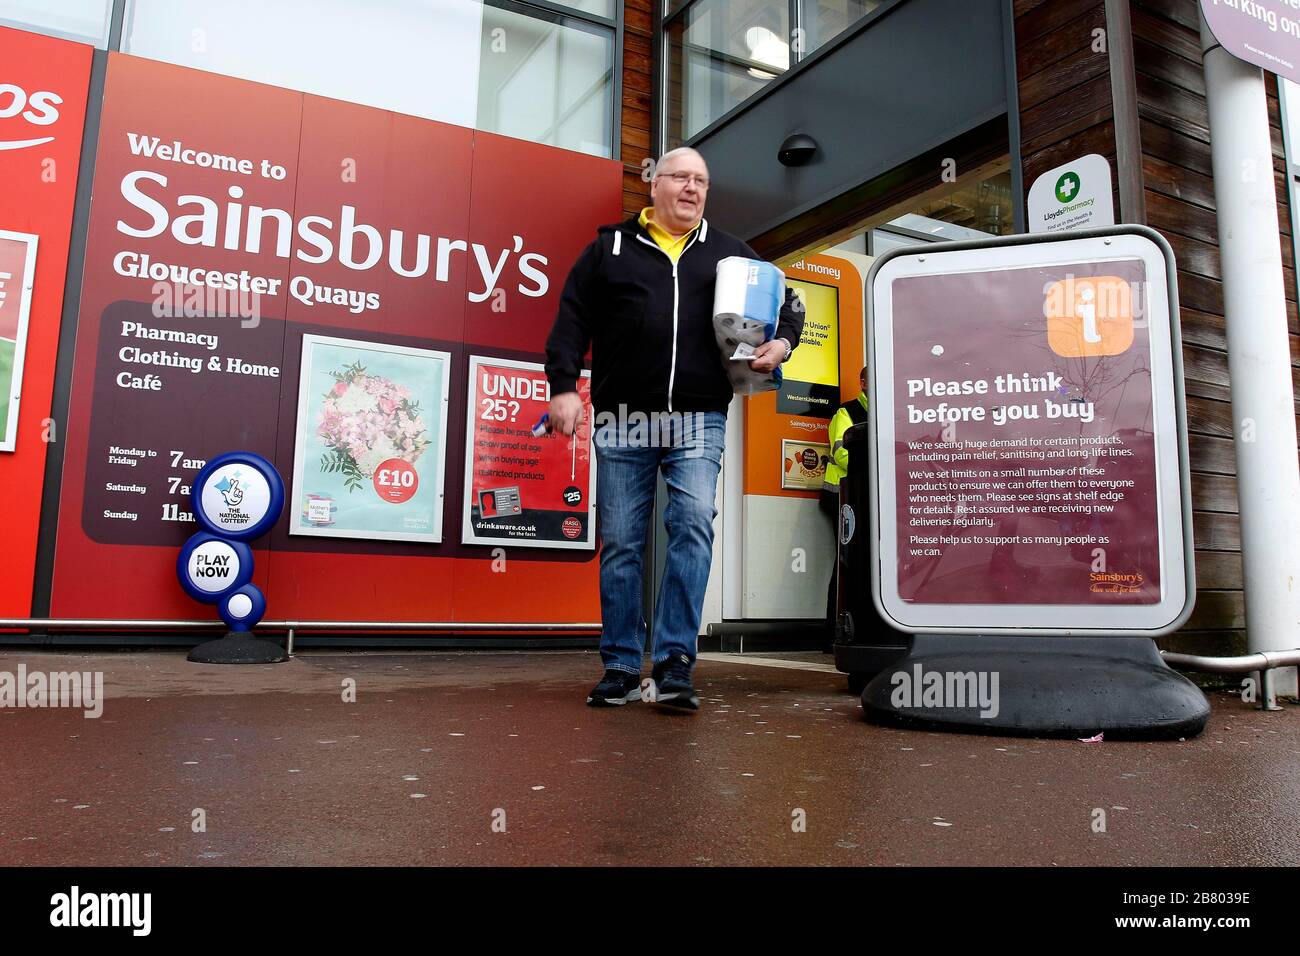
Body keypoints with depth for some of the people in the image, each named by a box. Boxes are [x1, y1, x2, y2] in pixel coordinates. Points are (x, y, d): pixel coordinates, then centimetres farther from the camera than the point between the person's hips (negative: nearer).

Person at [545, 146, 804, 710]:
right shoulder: (610, 247, 14)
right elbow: (572, 319, 7)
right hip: (623, 420, 0)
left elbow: (782, 303, 23)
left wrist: (782, 341, 1)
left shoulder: (730, 254, 18)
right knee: (621, 542, 1)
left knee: (694, 525, -17)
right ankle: (621, 668, 11)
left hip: (699, 421, 1)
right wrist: (563, 385, -5)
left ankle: (675, 663, -12)